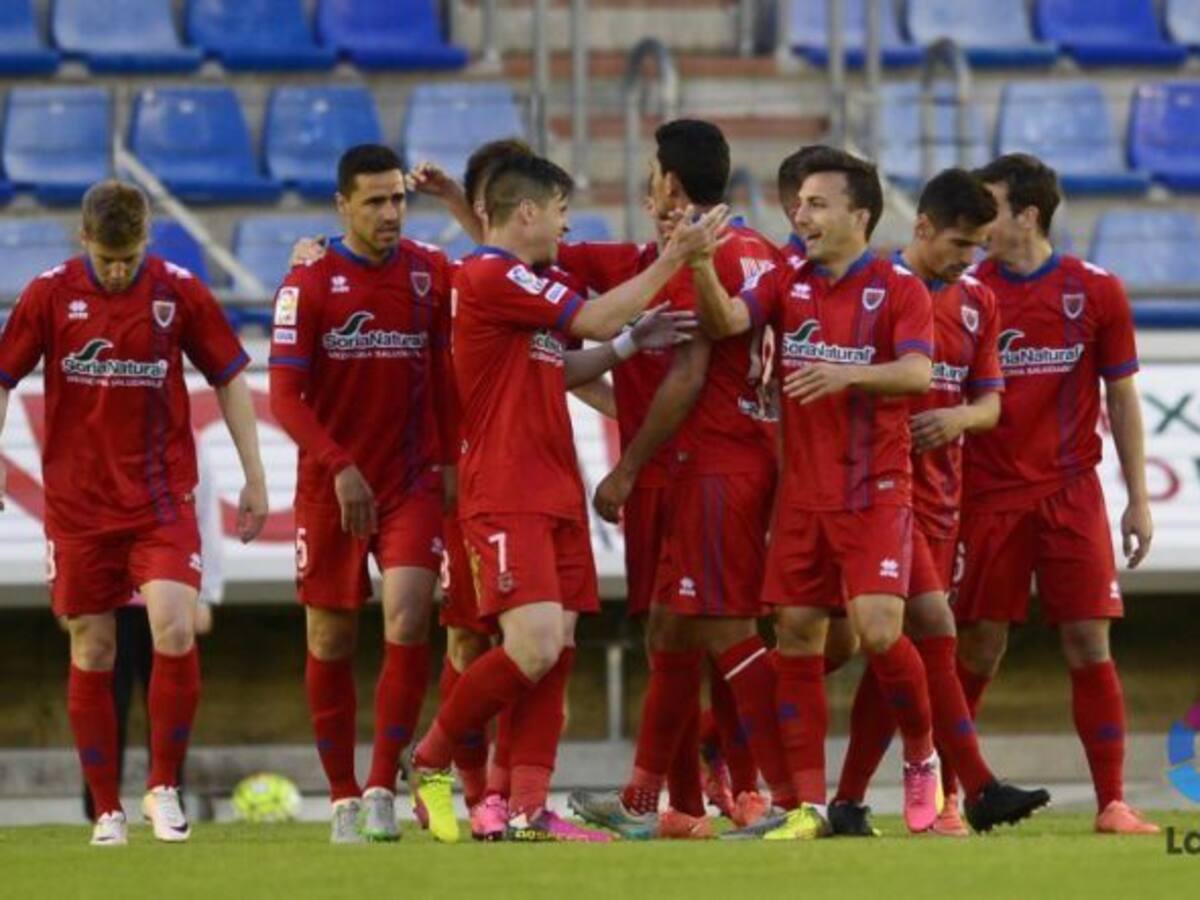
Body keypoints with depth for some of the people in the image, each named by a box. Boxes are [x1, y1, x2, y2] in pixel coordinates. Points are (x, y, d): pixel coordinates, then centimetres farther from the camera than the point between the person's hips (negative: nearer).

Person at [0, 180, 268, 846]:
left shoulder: (180, 293, -3)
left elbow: (230, 380, 6)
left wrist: (254, 477, 4)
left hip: (162, 500, -1)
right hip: (78, 505, 1)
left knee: (175, 629, -17)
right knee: (91, 654, 4)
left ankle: (164, 787, -1)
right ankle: (106, 810, 13)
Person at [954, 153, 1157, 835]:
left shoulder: (1096, 292, 1)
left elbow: (1122, 397, 6)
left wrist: (1139, 499, 3)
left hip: (1071, 494, 0)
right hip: (989, 494, 0)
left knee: (1090, 646, -4)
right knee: (978, 651, 0)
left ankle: (1112, 803, 0)